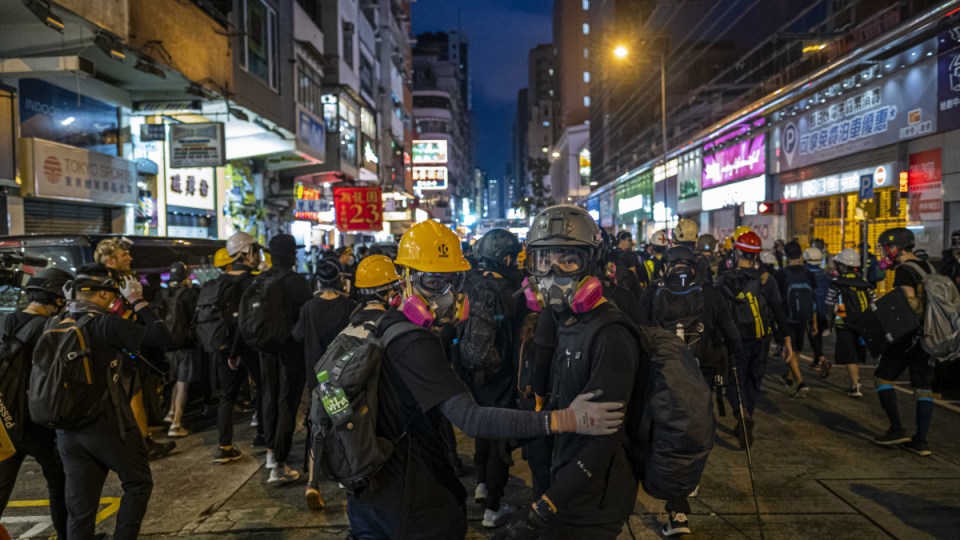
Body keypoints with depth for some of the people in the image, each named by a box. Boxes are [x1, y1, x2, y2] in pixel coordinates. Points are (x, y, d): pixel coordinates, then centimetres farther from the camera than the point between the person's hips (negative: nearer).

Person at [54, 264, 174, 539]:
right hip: (107, 424, -6)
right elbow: (163, 338, -17)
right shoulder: (106, 323, -14)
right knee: (138, 483, 14)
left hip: (67, 429, 6)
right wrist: (138, 301, -6)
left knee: (79, 506, 12)